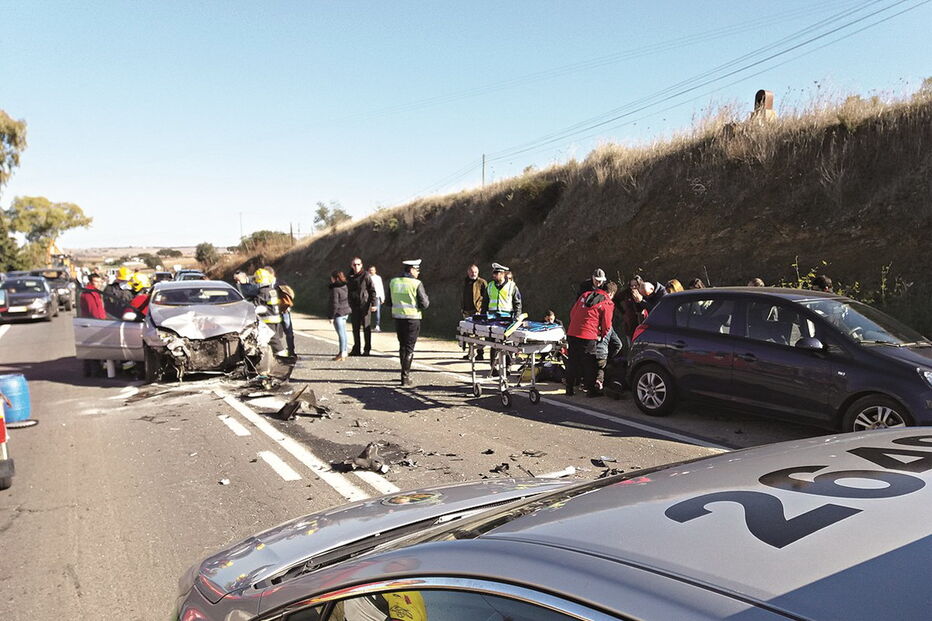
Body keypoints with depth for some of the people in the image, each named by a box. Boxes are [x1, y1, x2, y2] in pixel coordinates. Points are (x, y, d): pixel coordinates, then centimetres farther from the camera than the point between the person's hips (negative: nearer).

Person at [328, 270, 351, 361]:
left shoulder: (335, 289, -18)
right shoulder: (345, 286, 7)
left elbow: (335, 304, -19)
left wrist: (331, 316, -14)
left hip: (338, 313, -9)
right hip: (346, 312, 9)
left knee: (341, 333, -5)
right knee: (343, 332, 18)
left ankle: (342, 354, -1)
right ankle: (345, 351, 28)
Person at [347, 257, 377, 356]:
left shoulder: (365, 275, -5)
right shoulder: (349, 277, 10)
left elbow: (372, 290, -6)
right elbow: (347, 291, 17)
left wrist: (373, 303, -14)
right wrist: (348, 305, 13)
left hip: (364, 305, -5)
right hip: (354, 306, 5)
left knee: (366, 327, 0)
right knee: (355, 328, 9)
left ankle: (367, 349, 7)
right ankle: (356, 349, 17)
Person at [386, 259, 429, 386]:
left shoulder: (393, 282, 4)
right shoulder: (417, 283, -11)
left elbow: (388, 301, 10)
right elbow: (424, 304, -11)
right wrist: (426, 299, 10)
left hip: (398, 317, 5)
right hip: (412, 319, -5)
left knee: (402, 346, 19)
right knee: (409, 348, 2)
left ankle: (405, 373, 28)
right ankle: (405, 377, 2)